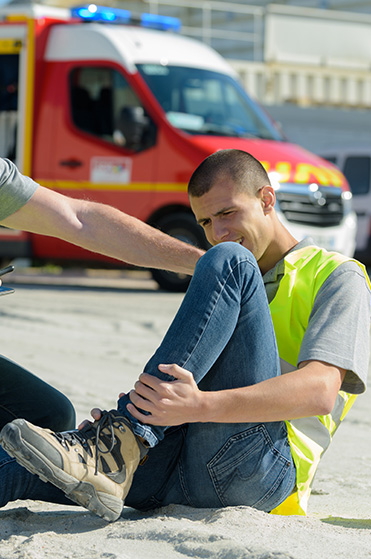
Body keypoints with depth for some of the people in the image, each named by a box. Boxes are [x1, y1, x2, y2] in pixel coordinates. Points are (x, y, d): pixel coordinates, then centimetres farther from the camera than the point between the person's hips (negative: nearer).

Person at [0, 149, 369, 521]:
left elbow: (321, 390, -9)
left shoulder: (338, 278, 11)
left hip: (257, 464, -6)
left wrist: (200, 406, -25)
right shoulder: (222, 286, 35)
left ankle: (124, 444, -33)